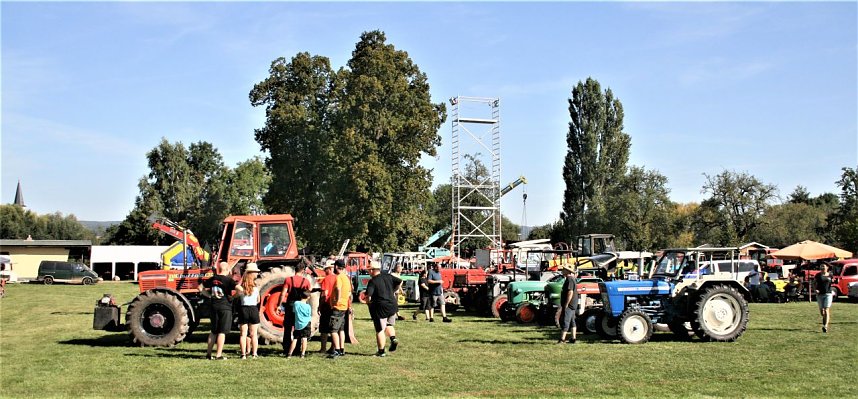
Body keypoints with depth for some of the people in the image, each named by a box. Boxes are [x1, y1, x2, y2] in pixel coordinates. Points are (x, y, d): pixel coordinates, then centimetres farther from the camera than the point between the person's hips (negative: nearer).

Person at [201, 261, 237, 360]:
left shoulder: (212, 279, 6)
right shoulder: (228, 280, -10)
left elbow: (201, 288, 14)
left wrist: (209, 295, 14)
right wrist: (234, 296, -5)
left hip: (214, 307, 5)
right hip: (225, 307, -5)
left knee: (214, 331, 16)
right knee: (222, 332, -1)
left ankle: (208, 353, 17)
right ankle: (219, 355, -2)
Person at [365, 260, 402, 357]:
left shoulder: (372, 281, -13)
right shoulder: (388, 276, 4)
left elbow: (368, 294, -23)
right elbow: (400, 281, 9)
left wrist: (368, 301, -2)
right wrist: (393, 291, 19)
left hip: (380, 308, -6)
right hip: (392, 306, 6)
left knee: (380, 330, 5)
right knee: (389, 325, 26)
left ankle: (381, 351, 9)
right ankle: (393, 339, 2)